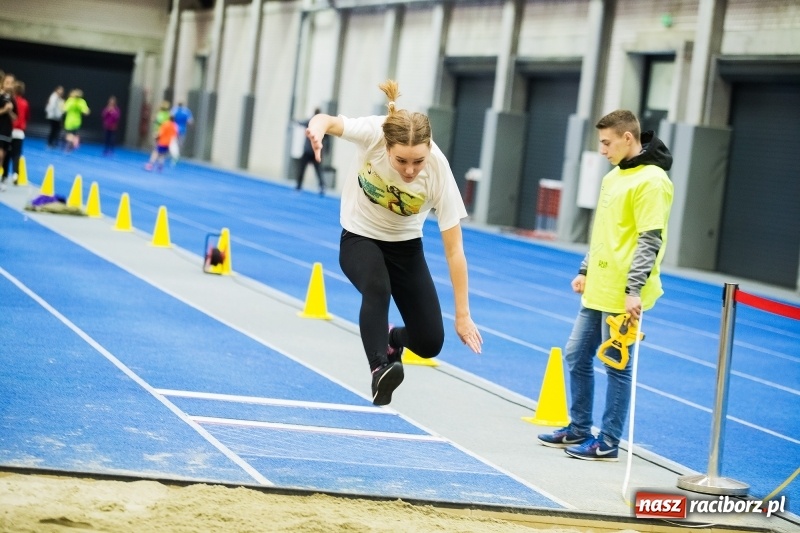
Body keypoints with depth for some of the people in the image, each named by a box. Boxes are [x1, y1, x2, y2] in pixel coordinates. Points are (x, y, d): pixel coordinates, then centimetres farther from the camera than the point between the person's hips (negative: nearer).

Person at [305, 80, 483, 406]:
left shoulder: (438, 171, -30)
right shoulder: (373, 133, -30)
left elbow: (453, 249, -25)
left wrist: (462, 314, -24)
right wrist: (319, 125, -67)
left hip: (406, 246, 2)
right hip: (359, 237, -1)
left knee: (429, 343, -1)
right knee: (377, 288, -37)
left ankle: (391, 339, 32)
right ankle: (380, 369, -34)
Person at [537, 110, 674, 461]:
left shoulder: (651, 181, -13)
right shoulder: (613, 176, 15)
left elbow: (650, 241, -18)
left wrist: (634, 289, -22)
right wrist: (585, 271, 21)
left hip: (623, 296, -9)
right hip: (597, 290, 9)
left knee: (617, 366, -1)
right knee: (576, 356, 14)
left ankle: (608, 442, 7)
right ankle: (578, 430, 26)